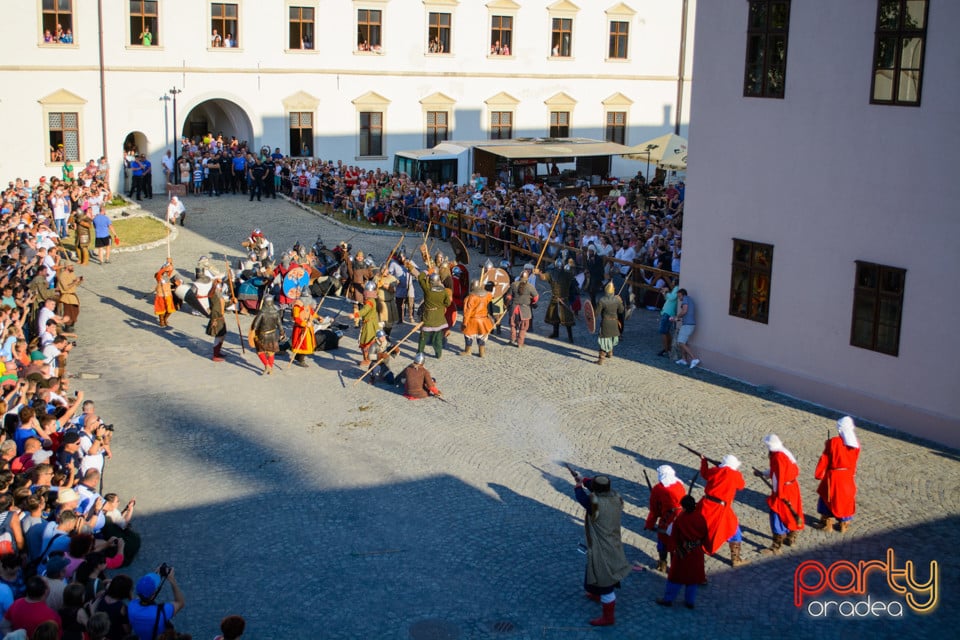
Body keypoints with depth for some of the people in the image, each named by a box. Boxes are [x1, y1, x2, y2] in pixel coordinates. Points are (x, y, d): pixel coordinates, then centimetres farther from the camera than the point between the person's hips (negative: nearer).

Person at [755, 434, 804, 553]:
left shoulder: (777, 457, -24)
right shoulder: (784, 452, 6)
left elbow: (778, 477, -22)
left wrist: (777, 494, -16)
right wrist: (763, 474, 20)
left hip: (783, 490, -10)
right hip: (792, 487, 10)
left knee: (778, 516, -4)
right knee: (791, 513, 22)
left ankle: (776, 546, 0)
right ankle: (791, 538, 38)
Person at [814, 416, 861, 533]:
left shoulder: (833, 442, -21)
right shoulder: (855, 444, -7)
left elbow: (824, 459, -14)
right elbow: (854, 461, 5)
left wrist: (818, 474, -3)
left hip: (833, 475, -4)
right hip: (848, 476, 4)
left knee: (827, 498, 15)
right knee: (845, 499, 18)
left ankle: (827, 523, 22)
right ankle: (844, 525, 27)